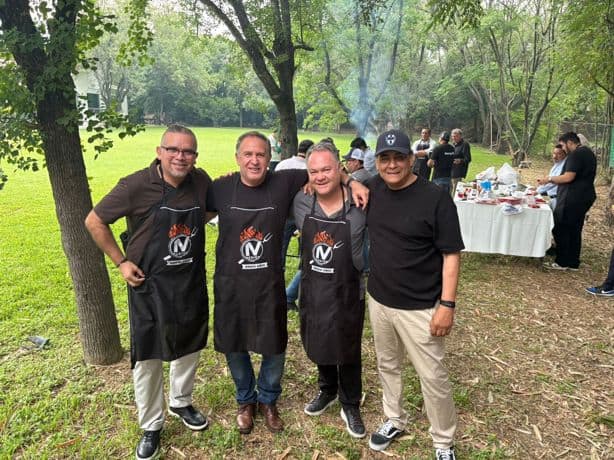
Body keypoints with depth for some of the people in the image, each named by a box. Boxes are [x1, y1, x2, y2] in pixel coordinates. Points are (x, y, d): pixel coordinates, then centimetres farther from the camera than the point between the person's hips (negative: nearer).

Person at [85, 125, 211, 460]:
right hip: (148, 285, -4)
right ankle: (151, 425, 32)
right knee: (147, 358, 9)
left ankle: (180, 403, 45)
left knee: (189, 347, 20)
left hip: (192, 284, 4)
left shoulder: (201, 181, -7)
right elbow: (94, 222, -7)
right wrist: (121, 261, -9)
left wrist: (186, 229, -1)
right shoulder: (136, 186, -18)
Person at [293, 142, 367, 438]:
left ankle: (350, 405, 39)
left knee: (348, 352, 14)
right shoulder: (301, 204, -8)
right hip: (312, 291, 4)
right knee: (318, 346, 23)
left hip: (347, 294, -3)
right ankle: (327, 390, 51)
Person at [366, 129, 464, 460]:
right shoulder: (373, 188, -1)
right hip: (378, 300, 5)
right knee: (387, 365, 22)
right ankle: (394, 420, 45)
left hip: (420, 307, -5)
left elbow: (451, 254, -13)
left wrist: (447, 304, -16)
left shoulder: (435, 198, -16)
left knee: (432, 377, 8)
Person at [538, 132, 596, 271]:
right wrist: (554, 180, 21)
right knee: (574, 230, 14)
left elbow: (568, 177, -21)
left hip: (572, 199, -10)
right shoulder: (588, 153, 17)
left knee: (561, 230, -1)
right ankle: (573, 262, 20)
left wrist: (549, 179, -7)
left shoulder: (576, 154, -15)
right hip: (584, 197, 10)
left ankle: (562, 262, 5)